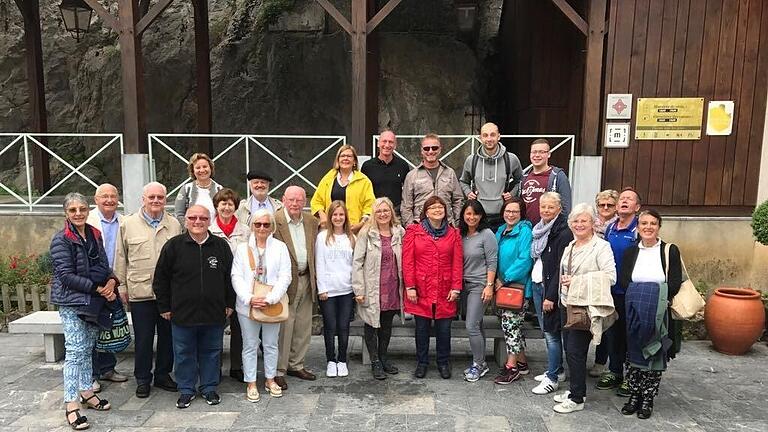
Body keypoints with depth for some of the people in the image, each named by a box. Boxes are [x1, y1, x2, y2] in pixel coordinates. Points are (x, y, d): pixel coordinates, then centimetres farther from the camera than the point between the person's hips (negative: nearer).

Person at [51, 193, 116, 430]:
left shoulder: (95, 235, 9)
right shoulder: (61, 240, -9)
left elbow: (104, 265, 14)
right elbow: (66, 275, -15)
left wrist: (112, 281, -7)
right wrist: (98, 289, -19)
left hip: (94, 301, 6)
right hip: (71, 302, -6)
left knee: (87, 348, 14)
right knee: (75, 350, -6)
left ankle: (86, 392, 26)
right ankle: (71, 404, 0)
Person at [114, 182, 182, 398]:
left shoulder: (174, 224, 6)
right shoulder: (128, 224, 2)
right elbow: (121, 258, 6)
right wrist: (122, 285, 4)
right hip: (140, 291, -2)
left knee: (167, 335, 11)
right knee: (143, 338, 7)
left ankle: (163, 375, 26)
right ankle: (142, 379, 22)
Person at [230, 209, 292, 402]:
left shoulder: (280, 247, 1)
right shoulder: (242, 248, 4)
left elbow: (285, 277, -5)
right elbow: (236, 277, -2)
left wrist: (271, 299, -16)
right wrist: (249, 298, -15)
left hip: (272, 305, 0)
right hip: (248, 305, 0)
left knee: (271, 344, 11)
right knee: (250, 346, 8)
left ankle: (270, 379, 26)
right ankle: (251, 383, 19)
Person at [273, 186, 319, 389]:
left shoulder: (311, 221, 8)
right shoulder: (274, 221, -10)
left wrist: (314, 279, 8)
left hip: (306, 280, 6)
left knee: (303, 326, 14)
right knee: (283, 327, 0)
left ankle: (296, 364, 29)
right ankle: (278, 370, 13)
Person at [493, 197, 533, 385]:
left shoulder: (525, 231, -13)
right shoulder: (501, 231, 10)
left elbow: (524, 260, -21)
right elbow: (496, 258, 16)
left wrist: (504, 279, -18)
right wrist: (496, 280, 2)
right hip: (503, 286, 8)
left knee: (510, 324, -5)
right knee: (514, 324, 15)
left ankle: (512, 366, 7)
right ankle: (521, 362, 28)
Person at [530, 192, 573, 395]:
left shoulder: (564, 233, -14)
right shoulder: (540, 229, 12)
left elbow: (561, 268, -18)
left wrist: (551, 296, -19)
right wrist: (533, 285, 13)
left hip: (551, 287, -8)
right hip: (537, 284, 8)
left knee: (552, 333, -3)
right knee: (546, 331, 15)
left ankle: (553, 378, 6)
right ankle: (557, 370, 27)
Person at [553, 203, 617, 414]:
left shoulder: (601, 246, -9)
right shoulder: (569, 247, 15)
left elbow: (610, 276, -17)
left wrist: (577, 282, -18)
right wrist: (563, 281, 8)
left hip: (586, 307, -7)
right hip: (568, 304, 7)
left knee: (575, 351, -5)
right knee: (570, 350, 12)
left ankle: (577, 398, 8)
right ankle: (575, 390, 27)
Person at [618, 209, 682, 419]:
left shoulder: (670, 251, 0)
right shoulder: (630, 252, 8)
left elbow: (675, 282, -7)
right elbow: (623, 280, -1)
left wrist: (659, 300, -14)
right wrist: (639, 298, -13)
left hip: (659, 314, -2)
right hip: (634, 313, 2)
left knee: (654, 356, 6)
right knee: (634, 354, 8)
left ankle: (648, 399, 19)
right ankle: (634, 395, 21)